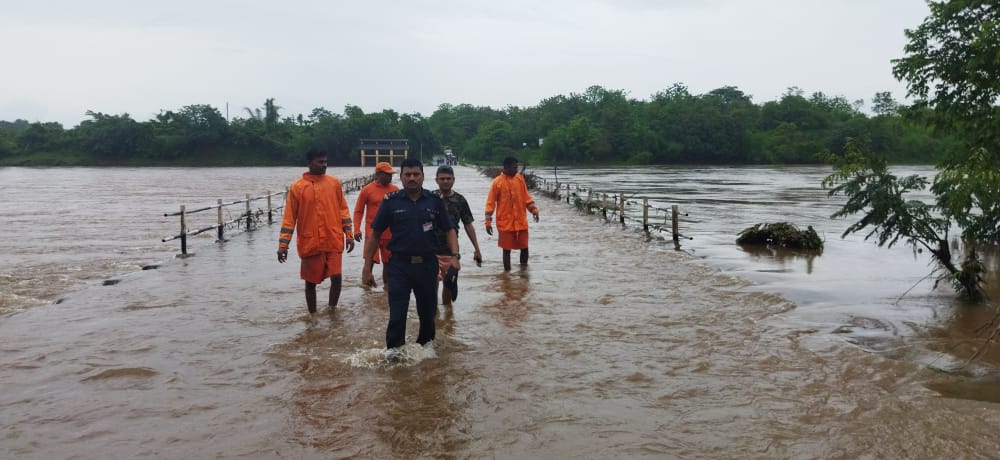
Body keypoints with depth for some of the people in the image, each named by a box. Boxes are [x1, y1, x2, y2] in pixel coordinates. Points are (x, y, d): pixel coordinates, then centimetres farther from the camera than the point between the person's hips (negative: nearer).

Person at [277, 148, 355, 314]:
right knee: (310, 282, 9)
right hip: (310, 243, -1)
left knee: (336, 278, -5)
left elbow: (343, 210, 9)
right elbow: (289, 218, -1)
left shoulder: (334, 183, 4)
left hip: (334, 241, 1)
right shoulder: (297, 187, -2)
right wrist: (283, 245, -5)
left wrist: (349, 234, 4)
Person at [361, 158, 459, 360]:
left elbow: (449, 230, 6)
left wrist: (454, 256, -11)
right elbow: (375, 235, 1)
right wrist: (367, 268, -1)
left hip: (427, 264, 2)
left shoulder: (435, 201, 1)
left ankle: (425, 345, 36)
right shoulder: (391, 201, -3)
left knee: (428, 309, 14)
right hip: (399, 265, -2)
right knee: (397, 311, -4)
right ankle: (393, 348, 15)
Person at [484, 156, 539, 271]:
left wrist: (534, 209, 0)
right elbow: (491, 203, -5)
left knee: (524, 247, 7)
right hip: (505, 222, -4)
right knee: (506, 249, 3)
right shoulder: (497, 182, -7)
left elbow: (526, 196, 13)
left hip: (521, 221, 4)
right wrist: (488, 222, -9)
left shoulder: (520, 179, 5)